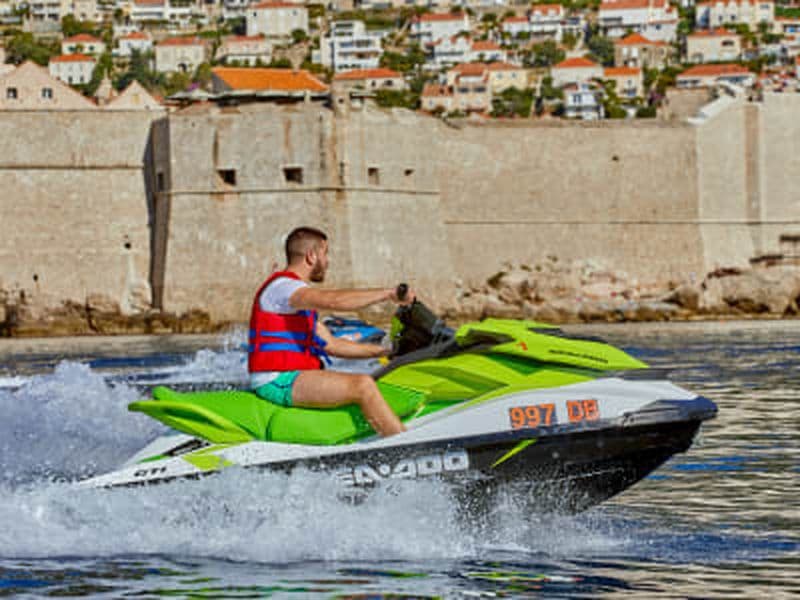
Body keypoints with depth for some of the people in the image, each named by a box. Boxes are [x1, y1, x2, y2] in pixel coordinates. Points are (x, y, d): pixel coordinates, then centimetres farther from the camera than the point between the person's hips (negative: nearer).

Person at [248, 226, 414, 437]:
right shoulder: (281, 286, -11)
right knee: (363, 385, -20)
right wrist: (388, 293, -21)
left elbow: (330, 344, 24)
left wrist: (383, 352, 20)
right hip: (277, 382, -11)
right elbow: (333, 300, -28)